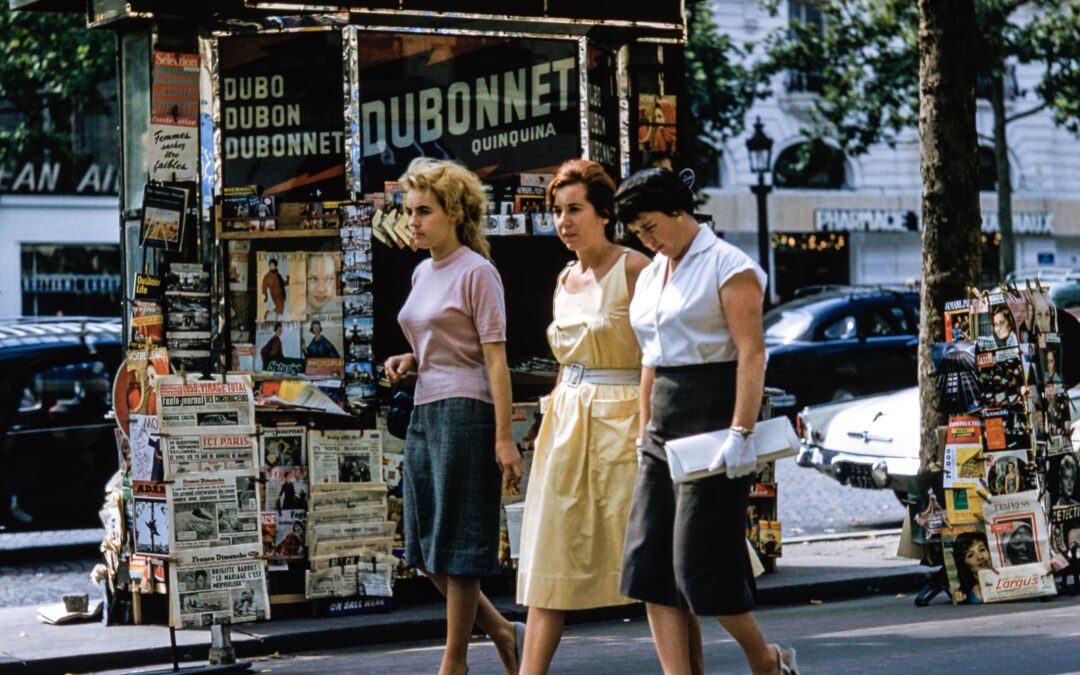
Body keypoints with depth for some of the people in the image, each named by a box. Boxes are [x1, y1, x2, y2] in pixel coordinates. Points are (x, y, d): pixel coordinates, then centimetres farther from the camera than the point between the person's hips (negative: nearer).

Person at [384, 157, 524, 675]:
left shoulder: (477, 273, -8)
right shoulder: (423, 273, 15)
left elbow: (495, 359, -11)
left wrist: (504, 437, -16)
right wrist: (408, 361, 5)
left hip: (465, 413, -8)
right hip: (425, 412, 8)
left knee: (457, 544, -2)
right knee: (424, 549, 9)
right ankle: (499, 629, 24)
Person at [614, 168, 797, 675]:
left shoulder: (728, 266, -7)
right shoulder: (650, 276, 17)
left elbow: (751, 353, -15)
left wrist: (741, 431, -23)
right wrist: (645, 431, 16)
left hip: (713, 418, -8)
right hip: (664, 428, 8)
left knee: (701, 561, -8)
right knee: (650, 562, 0)